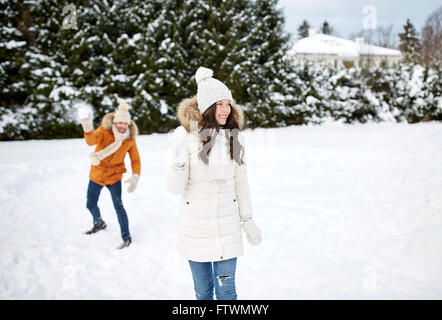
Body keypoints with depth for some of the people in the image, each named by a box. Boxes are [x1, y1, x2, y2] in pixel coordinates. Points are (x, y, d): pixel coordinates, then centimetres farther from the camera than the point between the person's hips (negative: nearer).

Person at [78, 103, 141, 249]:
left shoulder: (130, 140, -11)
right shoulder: (104, 131, -18)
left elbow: (135, 160, -4)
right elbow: (91, 140, -38)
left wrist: (135, 177, -22)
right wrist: (87, 127, -62)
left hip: (114, 176, -1)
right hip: (97, 174, 2)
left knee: (118, 206, -14)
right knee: (91, 205, 17)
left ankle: (126, 237, 1)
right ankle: (99, 224, 48)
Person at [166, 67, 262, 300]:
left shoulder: (234, 138, -2)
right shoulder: (186, 136, -12)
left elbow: (240, 182, 7)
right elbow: (175, 188, -11)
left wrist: (248, 221, 9)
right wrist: (178, 162, -31)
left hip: (227, 225, 2)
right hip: (195, 225, -2)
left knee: (226, 290, 8)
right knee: (203, 290, 14)